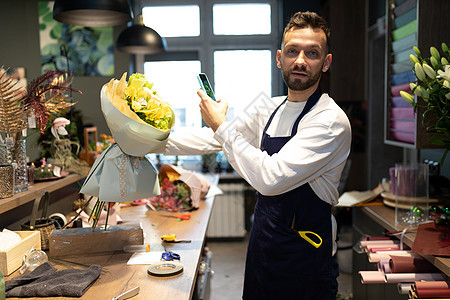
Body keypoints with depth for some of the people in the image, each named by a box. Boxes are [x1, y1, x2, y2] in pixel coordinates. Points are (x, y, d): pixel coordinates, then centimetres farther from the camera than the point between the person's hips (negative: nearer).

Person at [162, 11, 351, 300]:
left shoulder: (331, 121, -21)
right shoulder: (269, 109, 2)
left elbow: (271, 179, -30)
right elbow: (213, 139, 10)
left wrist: (222, 126, -21)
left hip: (302, 258, -6)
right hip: (261, 246, 6)